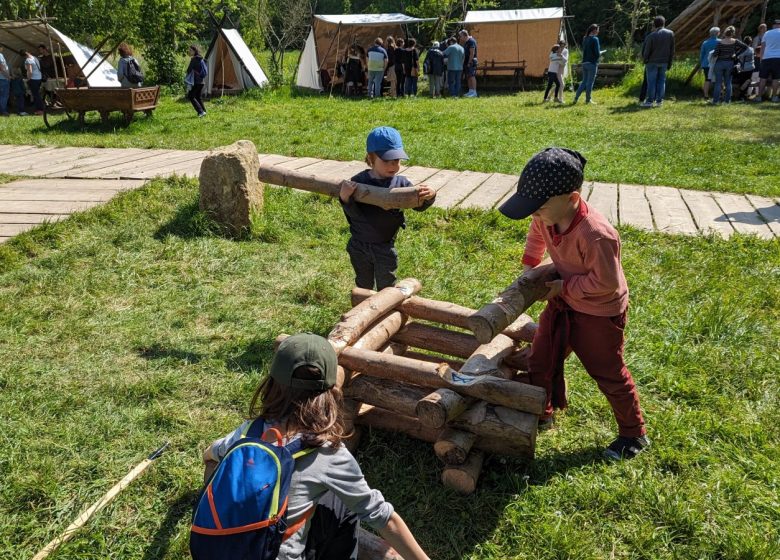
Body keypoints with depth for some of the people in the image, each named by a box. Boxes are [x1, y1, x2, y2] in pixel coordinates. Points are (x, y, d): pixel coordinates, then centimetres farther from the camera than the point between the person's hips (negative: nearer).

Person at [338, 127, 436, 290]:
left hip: (385, 248, 0)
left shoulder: (401, 183, -10)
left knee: (386, 287, 11)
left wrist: (429, 197, -31)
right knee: (363, 286, 21)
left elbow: (418, 205, -9)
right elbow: (353, 214, -16)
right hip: (360, 247, 0)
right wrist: (345, 198, -36)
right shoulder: (358, 182, -15)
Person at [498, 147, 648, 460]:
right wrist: (529, 266, 15)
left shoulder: (595, 234, -37)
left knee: (608, 374, 8)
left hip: (599, 313, -7)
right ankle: (540, 415, 38)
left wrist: (565, 287, -21)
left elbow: (606, 282, -29)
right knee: (539, 361, 15)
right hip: (563, 303, 7)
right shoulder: (546, 217, -13)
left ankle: (634, 434, 30)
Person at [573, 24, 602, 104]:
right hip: (592, 63, -7)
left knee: (584, 81, 14)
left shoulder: (585, 39, 10)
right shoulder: (595, 39, -11)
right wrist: (601, 53, 7)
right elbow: (597, 53, -16)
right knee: (590, 82, 1)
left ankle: (576, 97, 6)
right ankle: (588, 99, 8)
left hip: (584, 63, 7)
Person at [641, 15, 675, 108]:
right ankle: (659, 100, 9)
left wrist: (645, 60, 9)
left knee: (651, 81, 2)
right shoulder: (670, 33, 0)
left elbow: (646, 51, -7)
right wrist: (669, 62, 11)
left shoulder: (651, 36, -12)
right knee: (661, 80, 10)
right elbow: (672, 50, 4)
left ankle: (650, 101, 3)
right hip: (664, 62, 3)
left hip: (652, 62, -3)